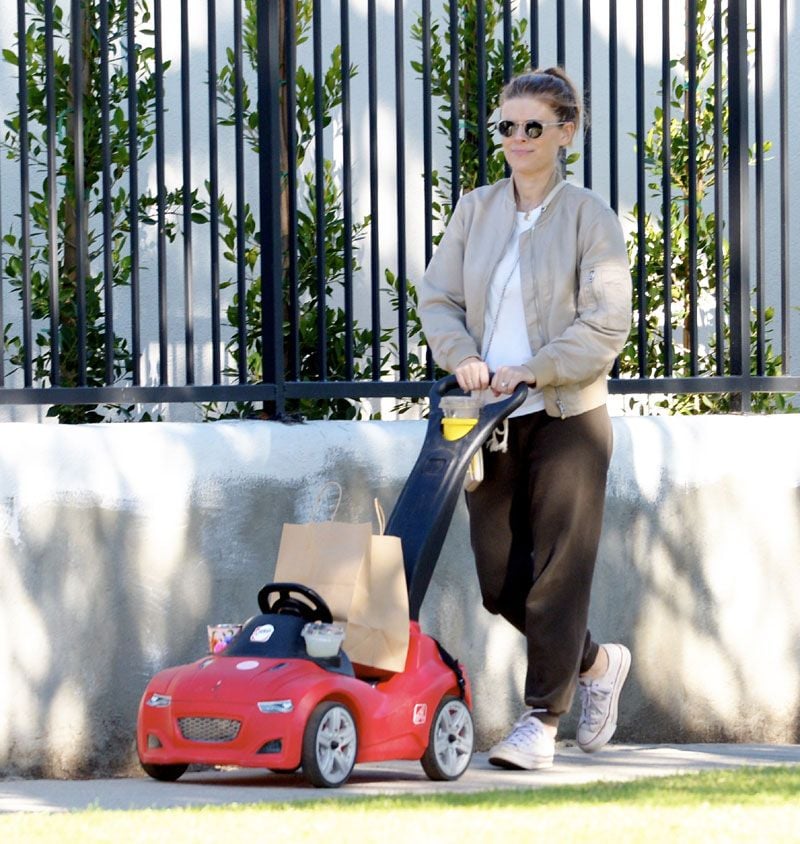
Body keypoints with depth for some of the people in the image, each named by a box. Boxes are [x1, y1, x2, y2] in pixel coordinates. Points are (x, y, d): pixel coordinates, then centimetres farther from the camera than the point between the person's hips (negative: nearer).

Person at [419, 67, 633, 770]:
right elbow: (438, 298, 8)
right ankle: (598, 663, 29)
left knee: (556, 573, -5)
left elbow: (607, 322, -11)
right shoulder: (475, 211, 9)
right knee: (500, 580, 5)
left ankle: (542, 719, 3)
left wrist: (530, 371, -18)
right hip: (491, 421, 5)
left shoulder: (589, 217, -4)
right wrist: (463, 357, -11)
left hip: (567, 417, -5)